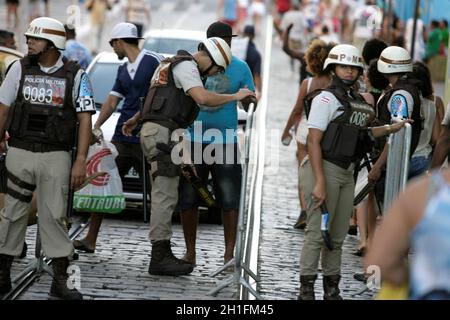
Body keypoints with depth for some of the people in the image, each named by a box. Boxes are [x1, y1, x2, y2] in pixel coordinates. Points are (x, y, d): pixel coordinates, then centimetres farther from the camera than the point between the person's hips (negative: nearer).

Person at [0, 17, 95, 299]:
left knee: (54, 216, 0)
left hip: (56, 157, -2)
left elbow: (85, 119, -5)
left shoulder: (76, 76, -4)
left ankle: (60, 282, 6)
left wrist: (81, 161, -10)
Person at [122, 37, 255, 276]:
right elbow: (203, 98, -23)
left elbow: (156, 97, 38)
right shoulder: (187, 66, -8)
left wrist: (135, 120, 49)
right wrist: (235, 97, -12)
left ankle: (162, 255, 7)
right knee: (165, 196, -12)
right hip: (162, 133, -11)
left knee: (163, 195, 8)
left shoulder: (174, 64, 24)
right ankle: (160, 256, -15)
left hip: (153, 131, 11)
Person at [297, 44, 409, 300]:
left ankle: (332, 289, 19)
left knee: (338, 236, 12)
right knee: (317, 233, -7)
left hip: (347, 173, 8)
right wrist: (319, 183, -20)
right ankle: (306, 290, -1)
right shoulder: (326, 99, -9)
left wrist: (388, 129, 13)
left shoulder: (358, 101, 14)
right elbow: (314, 141, -14)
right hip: (324, 169, -8)